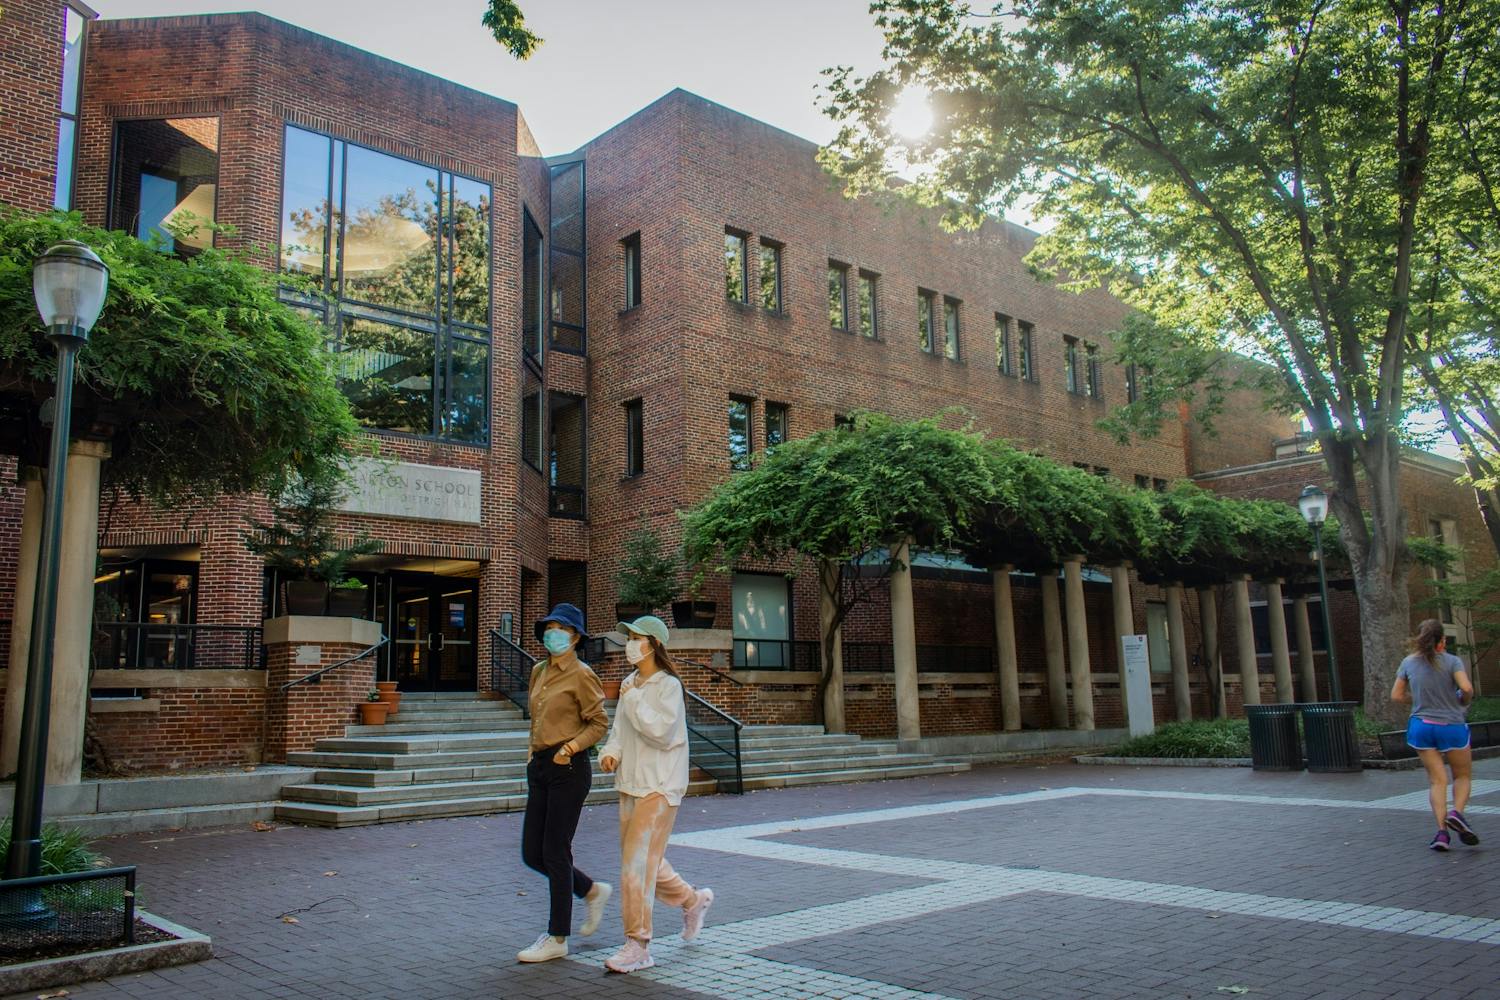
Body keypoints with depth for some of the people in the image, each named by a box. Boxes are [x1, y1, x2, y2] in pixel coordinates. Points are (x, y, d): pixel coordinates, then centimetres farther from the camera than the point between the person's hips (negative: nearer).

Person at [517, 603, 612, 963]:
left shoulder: (581, 675, -8)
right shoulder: (539, 672, 13)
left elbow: (599, 723, -7)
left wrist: (572, 745, -21)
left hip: (569, 768, -8)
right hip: (540, 766, 8)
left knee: (555, 852, -2)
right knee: (532, 854, 8)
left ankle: (557, 939, 11)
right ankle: (593, 891, 30)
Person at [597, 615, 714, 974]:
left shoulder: (668, 685, -12)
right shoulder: (629, 684, 11)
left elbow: (662, 732, -22)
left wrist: (634, 699, -17)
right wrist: (610, 753, -4)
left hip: (659, 786, -8)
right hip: (630, 784, 8)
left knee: (637, 863, -10)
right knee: (646, 862, 15)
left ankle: (638, 946, -2)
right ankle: (694, 900, 38)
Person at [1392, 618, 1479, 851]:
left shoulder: (1409, 663, 3)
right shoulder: (1452, 661, -8)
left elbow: (1396, 695, 6)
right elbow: (1467, 688, -22)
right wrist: (1464, 701, -1)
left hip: (1421, 726, 3)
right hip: (1451, 726, -3)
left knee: (1436, 779, 7)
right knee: (1463, 775, 16)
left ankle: (1442, 831, -4)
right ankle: (1456, 812, -9)